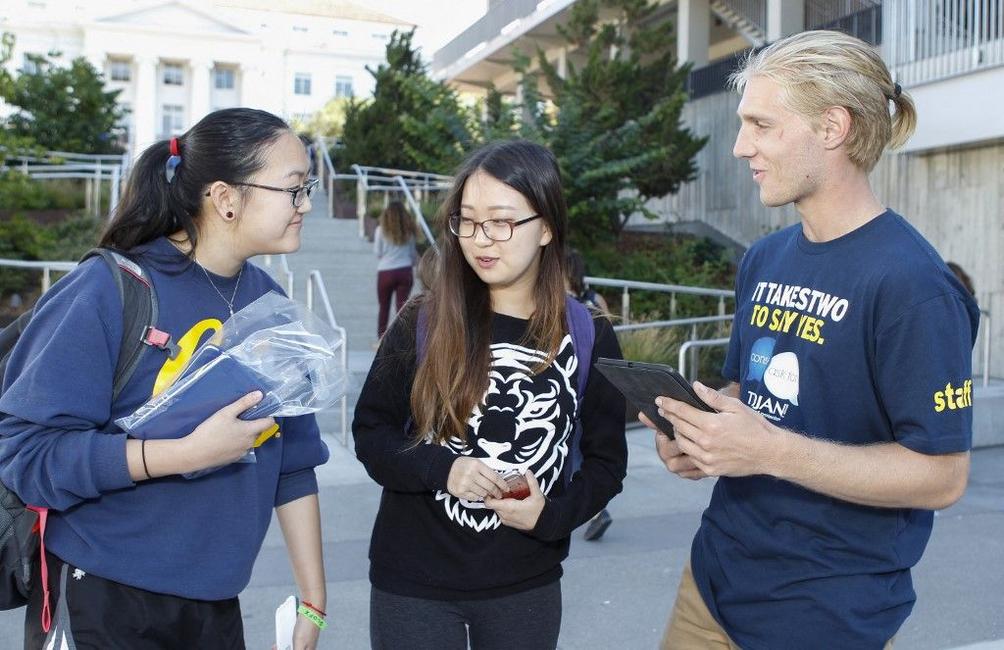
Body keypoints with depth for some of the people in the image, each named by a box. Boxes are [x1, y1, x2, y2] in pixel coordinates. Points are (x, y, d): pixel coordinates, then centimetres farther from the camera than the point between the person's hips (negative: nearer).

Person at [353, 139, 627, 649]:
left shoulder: (588, 337, -5)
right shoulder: (423, 323, -8)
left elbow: (606, 458, 3)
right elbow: (370, 434, -1)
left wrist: (552, 514, -14)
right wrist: (441, 469, -18)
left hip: (527, 586, 1)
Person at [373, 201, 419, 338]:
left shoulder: (381, 230, -5)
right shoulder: (408, 231, 3)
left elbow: (378, 252, -1)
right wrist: (415, 261, 33)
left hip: (385, 272, -1)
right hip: (405, 271, 1)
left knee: (384, 307, 14)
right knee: (402, 307, 3)